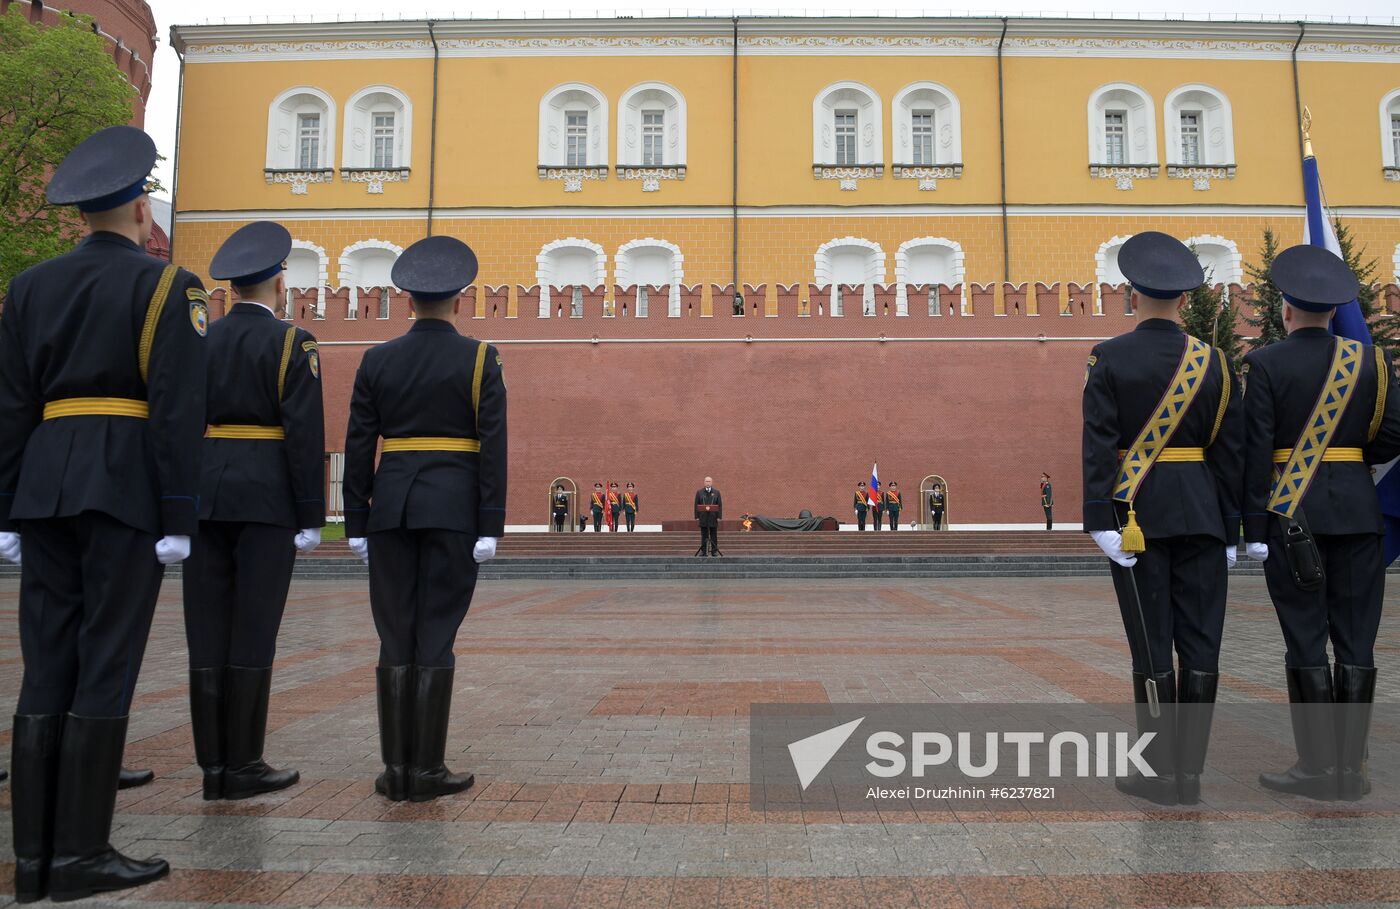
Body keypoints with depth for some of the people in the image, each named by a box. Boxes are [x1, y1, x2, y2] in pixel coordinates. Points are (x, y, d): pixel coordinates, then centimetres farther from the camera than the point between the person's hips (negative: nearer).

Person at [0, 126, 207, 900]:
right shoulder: (166, 285, -3)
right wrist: (179, 518, -9)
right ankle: (80, 854, 4)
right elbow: (178, 410, -11)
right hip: (123, 487, -5)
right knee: (106, 664, -2)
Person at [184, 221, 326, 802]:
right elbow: (305, 433, -11)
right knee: (253, 631, -1)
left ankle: (213, 765, 12)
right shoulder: (291, 342, -4)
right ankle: (242, 766, 5)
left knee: (208, 630, 6)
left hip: (206, 494, 5)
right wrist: (311, 517, -7)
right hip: (265, 496, -5)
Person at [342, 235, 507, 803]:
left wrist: (357, 523, 10)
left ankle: (395, 769, 11)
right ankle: (426, 770, 6)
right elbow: (492, 446, -7)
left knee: (395, 639, 7)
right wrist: (490, 527, -6)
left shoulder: (377, 360, 7)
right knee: (435, 638, 1)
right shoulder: (479, 358, -1)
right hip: (453, 510, -2)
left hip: (391, 508, 3)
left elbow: (358, 445, 5)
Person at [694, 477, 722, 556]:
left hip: (713, 517, 0)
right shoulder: (699, 492, 7)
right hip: (703, 517, 0)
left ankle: (714, 551, 9)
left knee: (714, 535, 3)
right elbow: (696, 505, 5)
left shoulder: (716, 492, 7)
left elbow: (720, 505, 3)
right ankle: (703, 551, 7)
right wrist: (697, 516, -3)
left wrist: (719, 516, -5)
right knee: (704, 535, 3)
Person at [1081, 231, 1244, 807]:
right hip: (1200, 516, 3)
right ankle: (1190, 773, 14)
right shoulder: (1213, 361, 4)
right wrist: (1229, 529, 9)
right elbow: (1230, 451, 4)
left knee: (1152, 646, 2)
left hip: (1137, 515, -2)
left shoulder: (1110, 358, -5)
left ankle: (1161, 773, 9)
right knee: (1199, 643, 7)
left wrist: (1100, 520, -11)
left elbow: (1099, 445, -12)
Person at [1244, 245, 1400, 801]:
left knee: (1306, 641, 2)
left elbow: (1256, 450, -10)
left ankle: (1318, 767, 7)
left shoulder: (1266, 364, -6)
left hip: (1292, 515, -3)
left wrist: (1253, 527, -7)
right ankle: (1351, 768, 13)